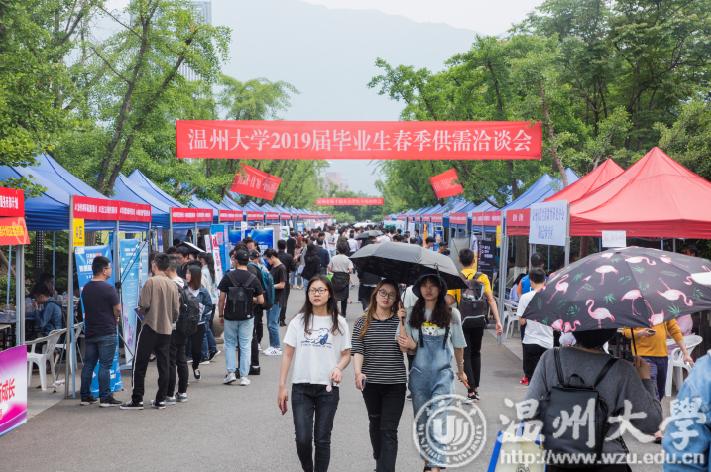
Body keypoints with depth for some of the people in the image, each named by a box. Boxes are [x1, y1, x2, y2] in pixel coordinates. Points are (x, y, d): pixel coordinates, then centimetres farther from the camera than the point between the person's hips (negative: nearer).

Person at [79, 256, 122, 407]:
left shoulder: (86, 288, 10)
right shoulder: (108, 289, -14)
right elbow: (118, 310, -12)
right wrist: (114, 318, 10)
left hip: (90, 332, 7)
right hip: (106, 333, -7)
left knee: (88, 365, 11)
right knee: (104, 366, -4)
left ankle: (85, 396, 16)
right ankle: (105, 398, -3)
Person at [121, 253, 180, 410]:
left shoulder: (151, 282, -10)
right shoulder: (173, 285, 4)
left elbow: (144, 305, -15)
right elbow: (176, 310, 6)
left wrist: (140, 312, 7)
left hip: (150, 327, -5)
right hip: (166, 329, 5)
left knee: (140, 364, 2)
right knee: (163, 365, 9)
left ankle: (137, 400, 2)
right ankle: (161, 400, 11)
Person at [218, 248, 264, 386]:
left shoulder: (228, 277, -7)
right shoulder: (253, 278, -4)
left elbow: (221, 299, -6)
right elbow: (261, 300, -5)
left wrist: (220, 315, 6)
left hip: (230, 316, 0)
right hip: (247, 317, 1)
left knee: (230, 344, 14)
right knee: (245, 346, 7)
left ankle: (230, 373, 8)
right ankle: (243, 376, 7)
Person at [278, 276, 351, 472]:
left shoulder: (339, 323, 2)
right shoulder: (299, 321, 2)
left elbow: (346, 354, 7)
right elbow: (288, 354, 4)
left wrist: (338, 368, -15)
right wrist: (282, 386, 0)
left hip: (327, 388, 0)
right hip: (301, 387, 0)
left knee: (322, 439, 4)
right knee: (303, 439, -4)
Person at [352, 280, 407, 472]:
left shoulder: (400, 321, 0)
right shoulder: (363, 322, 2)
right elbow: (357, 350, -7)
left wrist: (403, 322, -19)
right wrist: (358, 372, -24)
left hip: (395, 384, -2)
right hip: (370, 382, 2)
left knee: (389, 430, -6)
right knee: (376, 423, 19)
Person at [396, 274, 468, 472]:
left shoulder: (452, 314, -2)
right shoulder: (413, 314, 2)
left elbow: (458, 345, 10)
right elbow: (408, 347, 6)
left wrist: (461, 371, 20)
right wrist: (408, 346, -17)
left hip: (442, 374, -3)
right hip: (419, 374, 3)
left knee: (438, 422, -12)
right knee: (422, 422, 12)